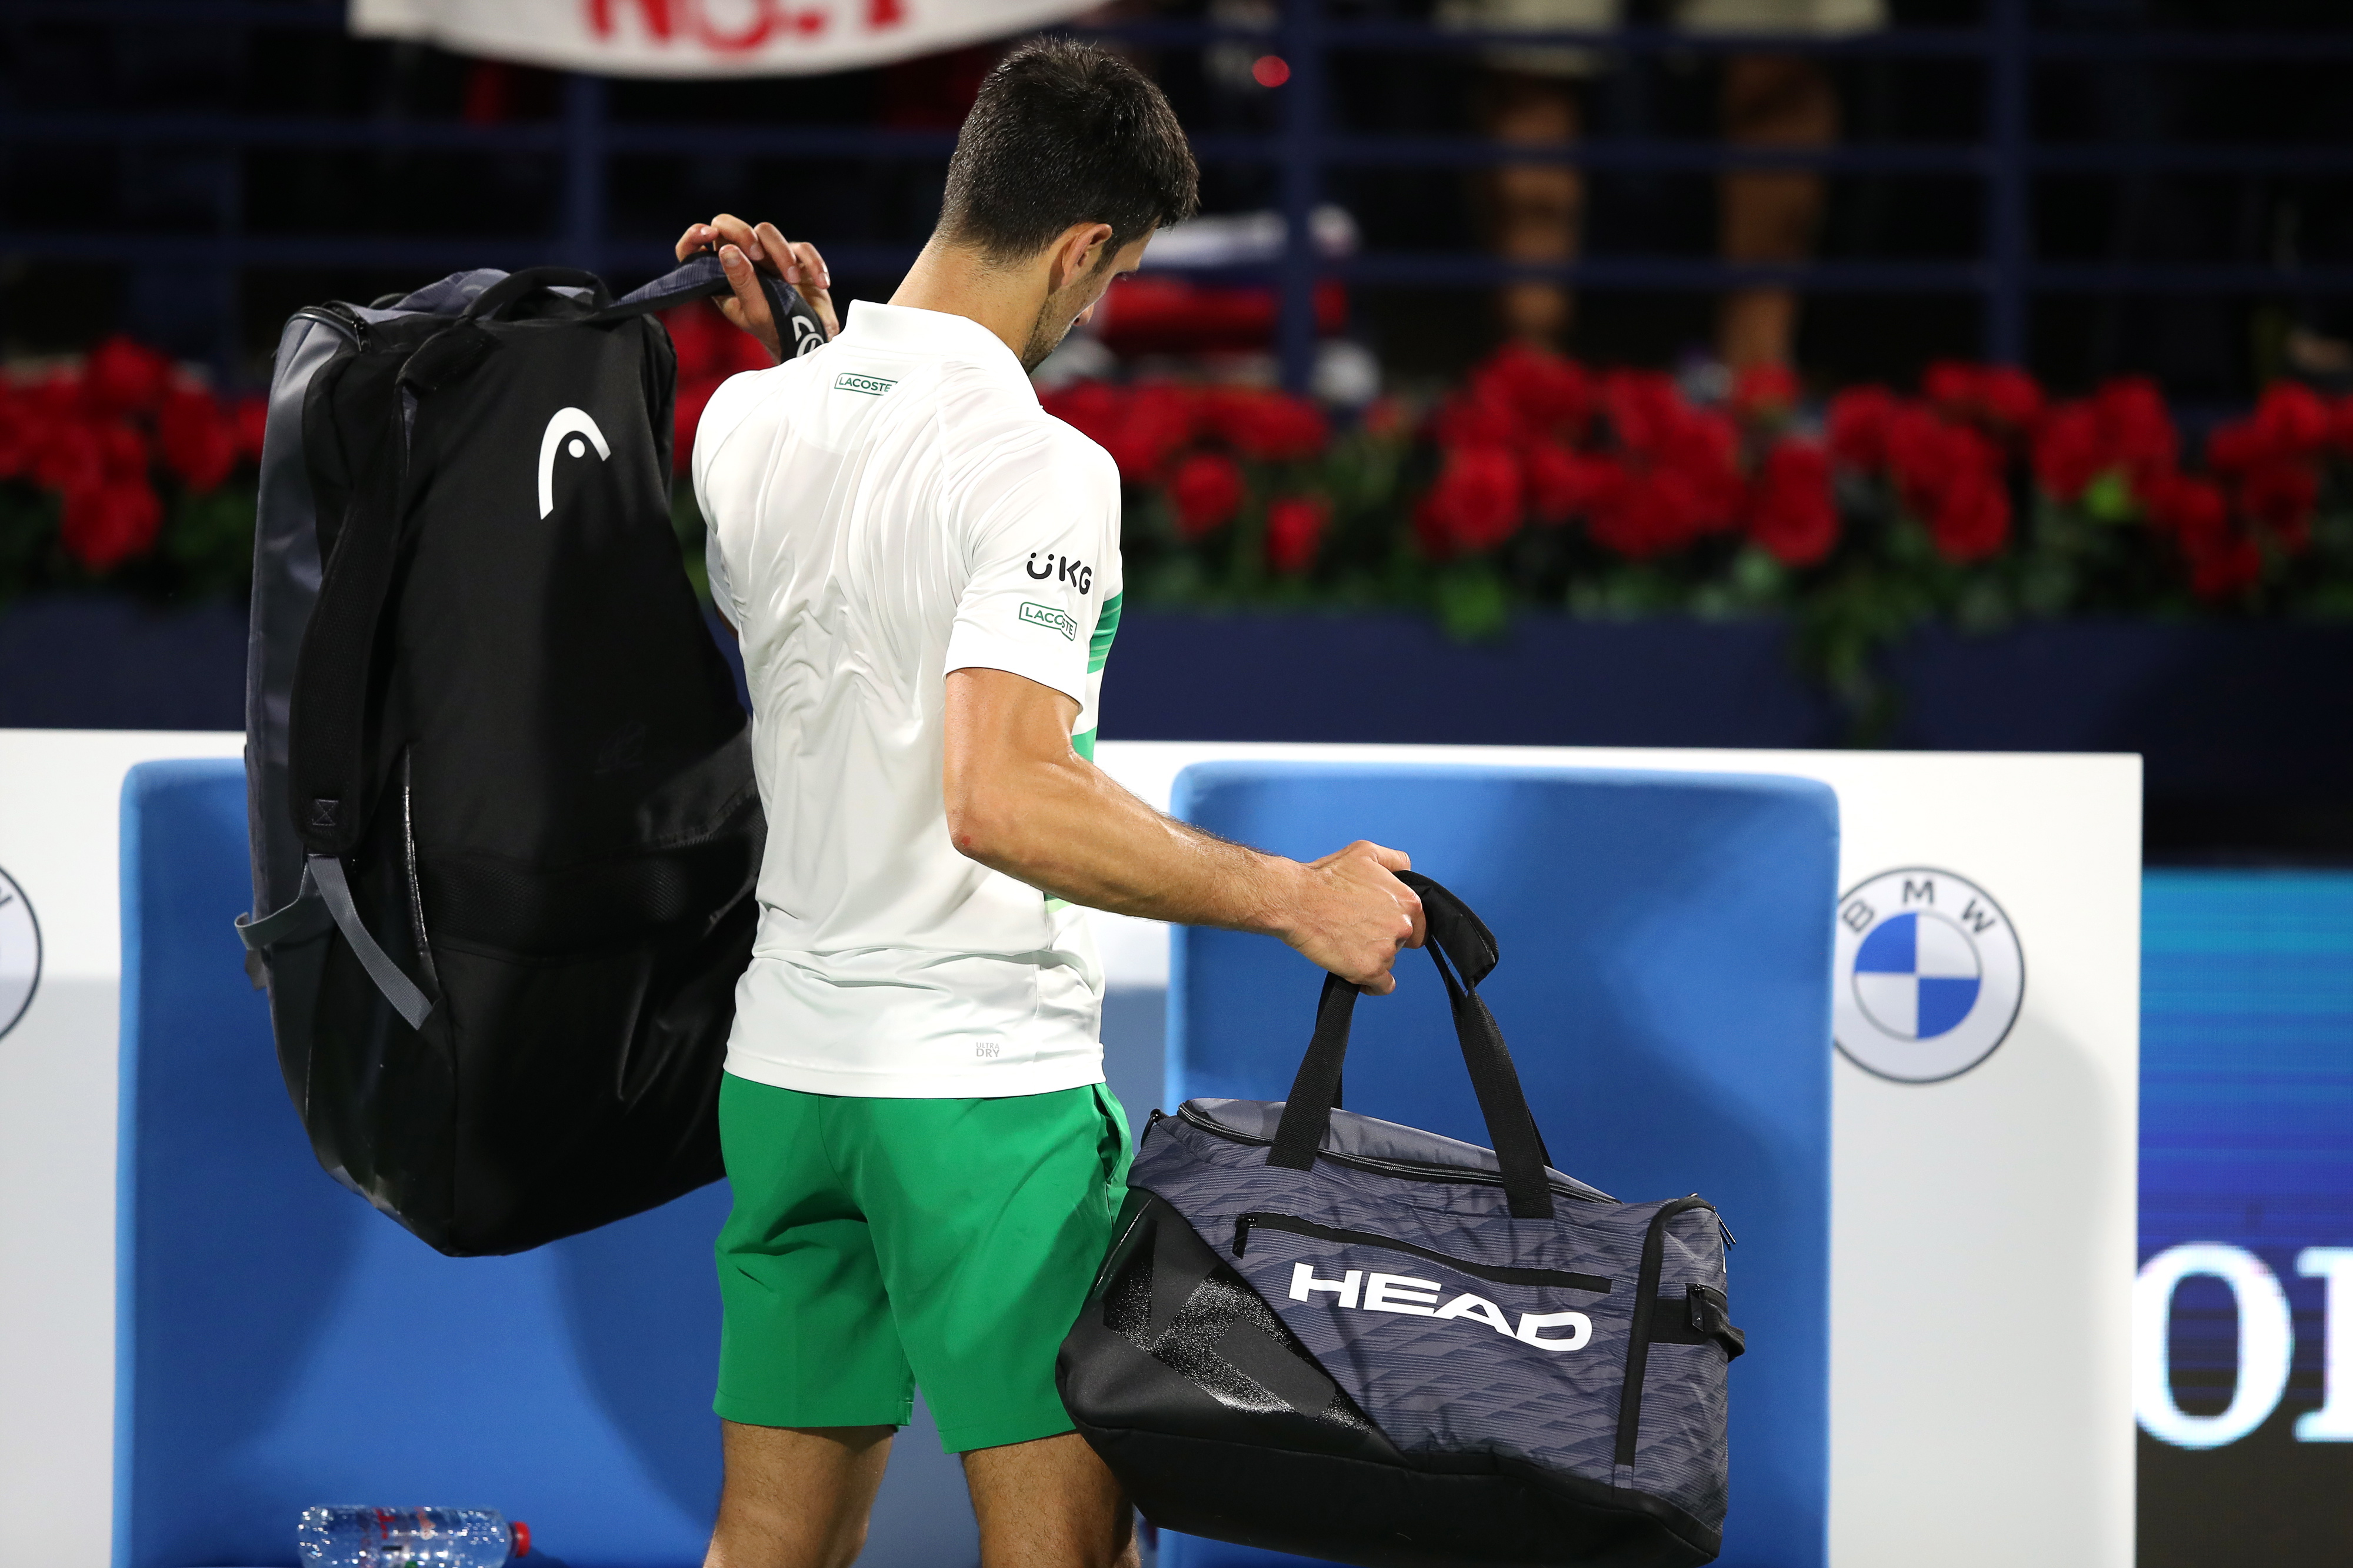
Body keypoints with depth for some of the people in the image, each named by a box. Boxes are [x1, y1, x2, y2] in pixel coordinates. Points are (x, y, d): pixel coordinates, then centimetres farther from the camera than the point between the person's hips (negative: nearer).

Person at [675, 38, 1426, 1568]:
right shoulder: (1041, 467, -18)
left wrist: (801, 340, 25)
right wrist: (1292, 898, -24)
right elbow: (1001, 799, -29)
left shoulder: (746, 421, 5)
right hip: (986, 1084, -8)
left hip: (784, 1066, 8)